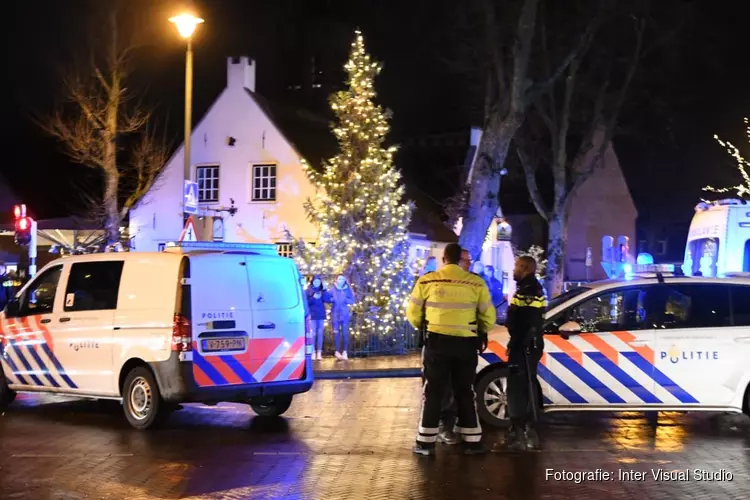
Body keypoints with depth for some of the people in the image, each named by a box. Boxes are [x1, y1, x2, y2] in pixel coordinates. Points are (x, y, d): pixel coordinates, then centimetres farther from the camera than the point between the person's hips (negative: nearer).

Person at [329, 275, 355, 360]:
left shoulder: (347, 289, 5)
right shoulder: (332, 289, 5)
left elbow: (352, 301, 4)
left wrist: (345, 299, -12)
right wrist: (333, 299, -16)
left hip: (345, 313, 0)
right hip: (335, 313, 0)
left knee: (345, 333, -4)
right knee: (336, 332, -3)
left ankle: (345, 352, 1)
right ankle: (337, 351, 1)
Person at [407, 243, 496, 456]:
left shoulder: (427, 281, -4)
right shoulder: (476, 282, -2)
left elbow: (413, 314, 5)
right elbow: (489, 317, 5)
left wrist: (423, 327, 26)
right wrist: (478, 331, 26)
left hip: (437, 342, -1)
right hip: (466, 344, 1)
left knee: (433, 392, 8)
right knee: (465, 392, 14)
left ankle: (426, 442, 7)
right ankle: (472, 441, 16)